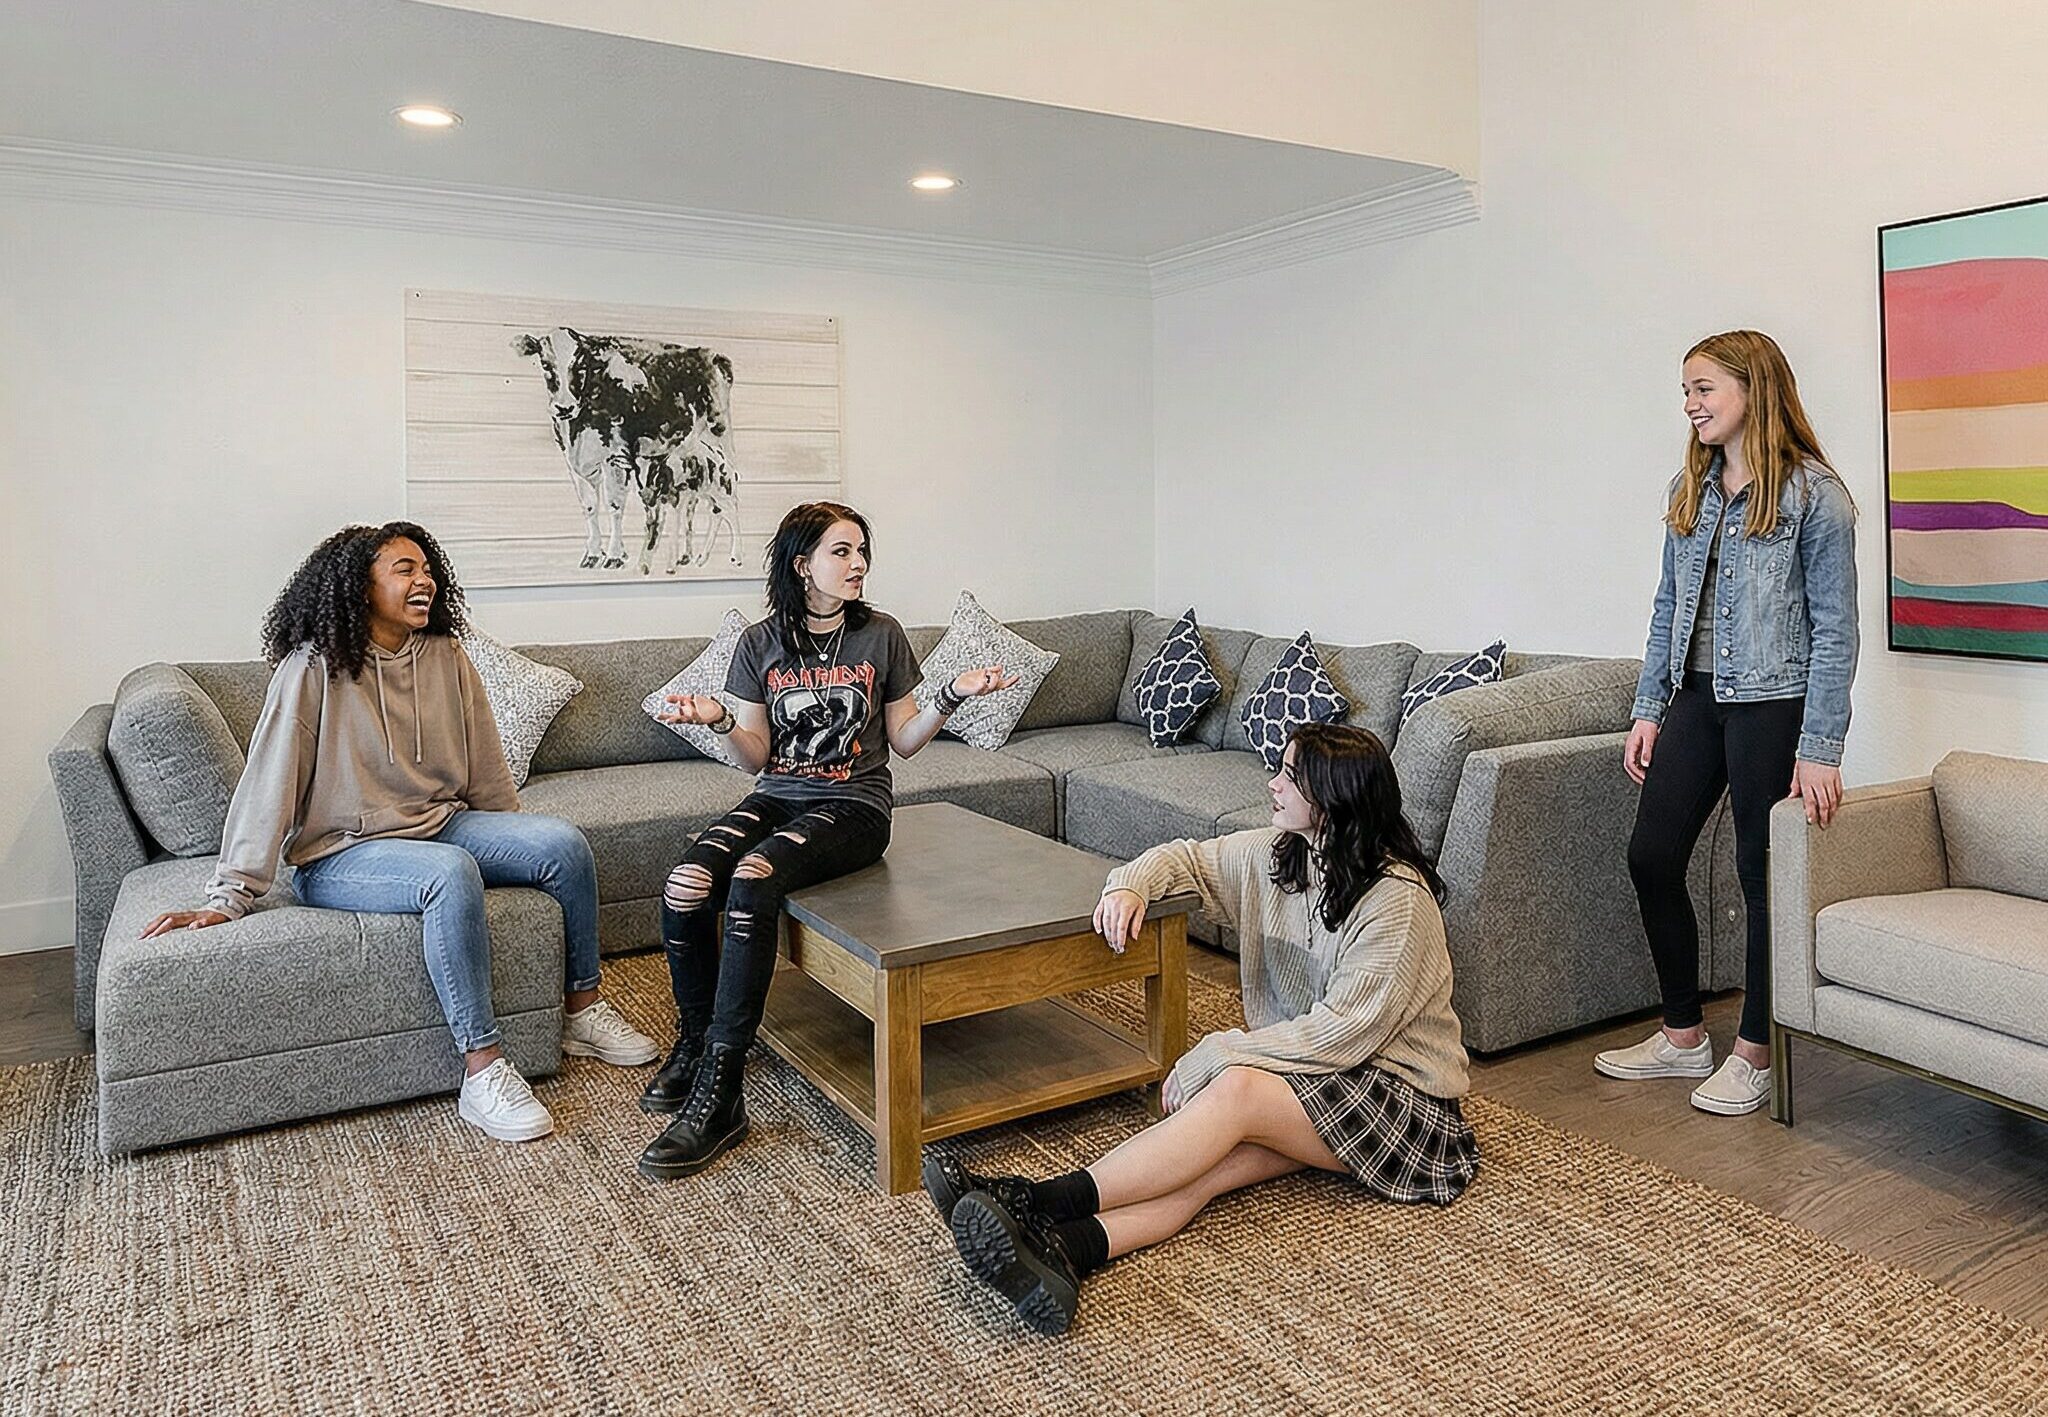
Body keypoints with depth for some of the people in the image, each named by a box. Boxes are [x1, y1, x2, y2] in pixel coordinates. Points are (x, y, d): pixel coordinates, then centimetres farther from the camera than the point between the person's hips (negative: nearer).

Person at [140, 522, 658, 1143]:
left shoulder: (446, 657, 4)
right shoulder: (315, 667, -12)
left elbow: (487, 771, 11)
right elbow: (268, 782, -14)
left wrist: (516, 848, 14)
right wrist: (229, 897, -15)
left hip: (443, 824, 6)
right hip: (342, 854, -6)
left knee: (564, 842, -17)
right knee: (452, 873, -36)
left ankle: (582, 1009, 0)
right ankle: (482, 1072, -30)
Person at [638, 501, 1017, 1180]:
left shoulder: (881, 636, 2)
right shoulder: (761, 642, 6)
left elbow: (904, 738, 8)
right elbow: (757, 756, 7)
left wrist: (953, 695, -8)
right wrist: (720, 720, -13)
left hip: (852, 806, -3)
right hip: (776, 796, 3)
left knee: (752, 880, -33)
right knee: (683, 886, -26)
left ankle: (717, 1097, -27)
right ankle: (694, 1044, 1)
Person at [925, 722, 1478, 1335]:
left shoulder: (1399, 900, -20)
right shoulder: (1277, 853, 2)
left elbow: (1342, 1033, -23)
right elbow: (1187, 858, 15)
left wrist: (1211, 1056, -23)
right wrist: (1129, 885, -8)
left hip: (1399, 1091, -6)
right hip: (1300, 1068, 6)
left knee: (1236, 1090, -34)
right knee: (1205, 1165, -26)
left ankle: (1043, 1203, -41)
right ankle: (1061, 1252, -49)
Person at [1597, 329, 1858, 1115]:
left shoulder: (1812, 493, -9)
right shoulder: (1690, 489, 10)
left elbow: (1834, 626, -10)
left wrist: (1821, 747, -14)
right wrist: (1649, 709, 10)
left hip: (1773, 704, -7)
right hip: (1697, 697, 7)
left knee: (1763, 872, 3)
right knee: (1651, 855, 7)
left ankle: (1754, 1052, 20)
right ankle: (1683, 1036, 22)